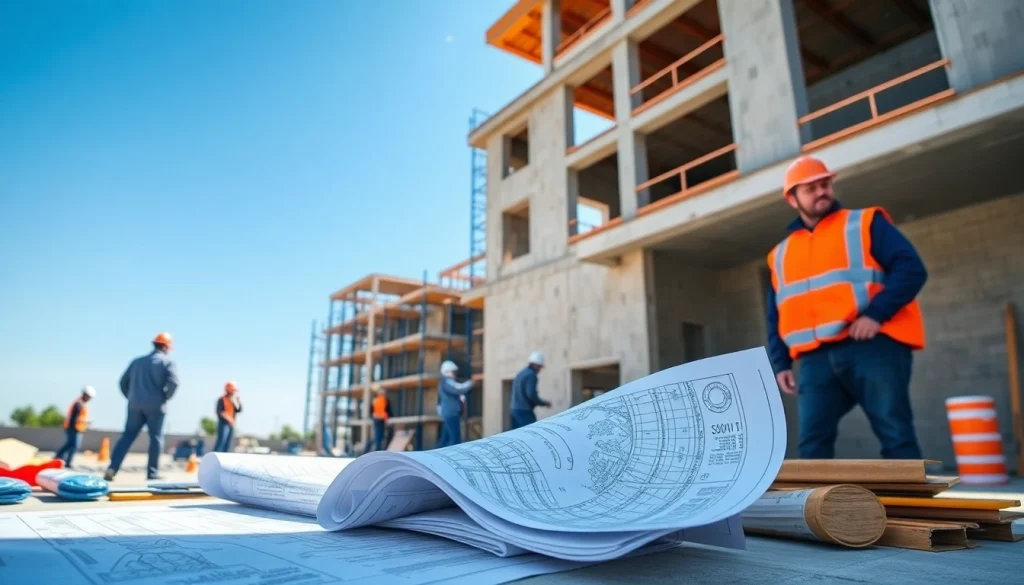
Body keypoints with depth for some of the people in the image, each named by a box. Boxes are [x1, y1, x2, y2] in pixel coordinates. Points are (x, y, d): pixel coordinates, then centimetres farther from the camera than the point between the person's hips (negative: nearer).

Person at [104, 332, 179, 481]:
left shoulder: (137, 361, 17)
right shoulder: (167, 362, 0)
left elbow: (123, 381, 17)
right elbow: (173, 382, -15)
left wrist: (131, 397, 21)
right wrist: (165, 397, -1)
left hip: (135, 405, 5)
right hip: (155, 406, -4)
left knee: (127, 436, 7)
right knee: (156, 438, 3)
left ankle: (112, 469, -4)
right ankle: (152, 472, 4)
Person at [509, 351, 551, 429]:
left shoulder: (520, 373, 17)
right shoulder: (531, 375, -11)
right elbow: (531, 394, -20)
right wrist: (544, 403, -5)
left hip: (514, 409, 9)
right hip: (524, 411, -9)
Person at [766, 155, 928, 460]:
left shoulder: (866, 223, 11)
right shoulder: (780, 255, 20)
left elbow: (912, 269, -1)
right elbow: (775, 318, 20)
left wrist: (876, 313, -15)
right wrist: (780, 363, 9)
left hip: (873, 347, -3)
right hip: (816, 360, 3)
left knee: (896, 436, -2)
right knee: (812, 443, -2)